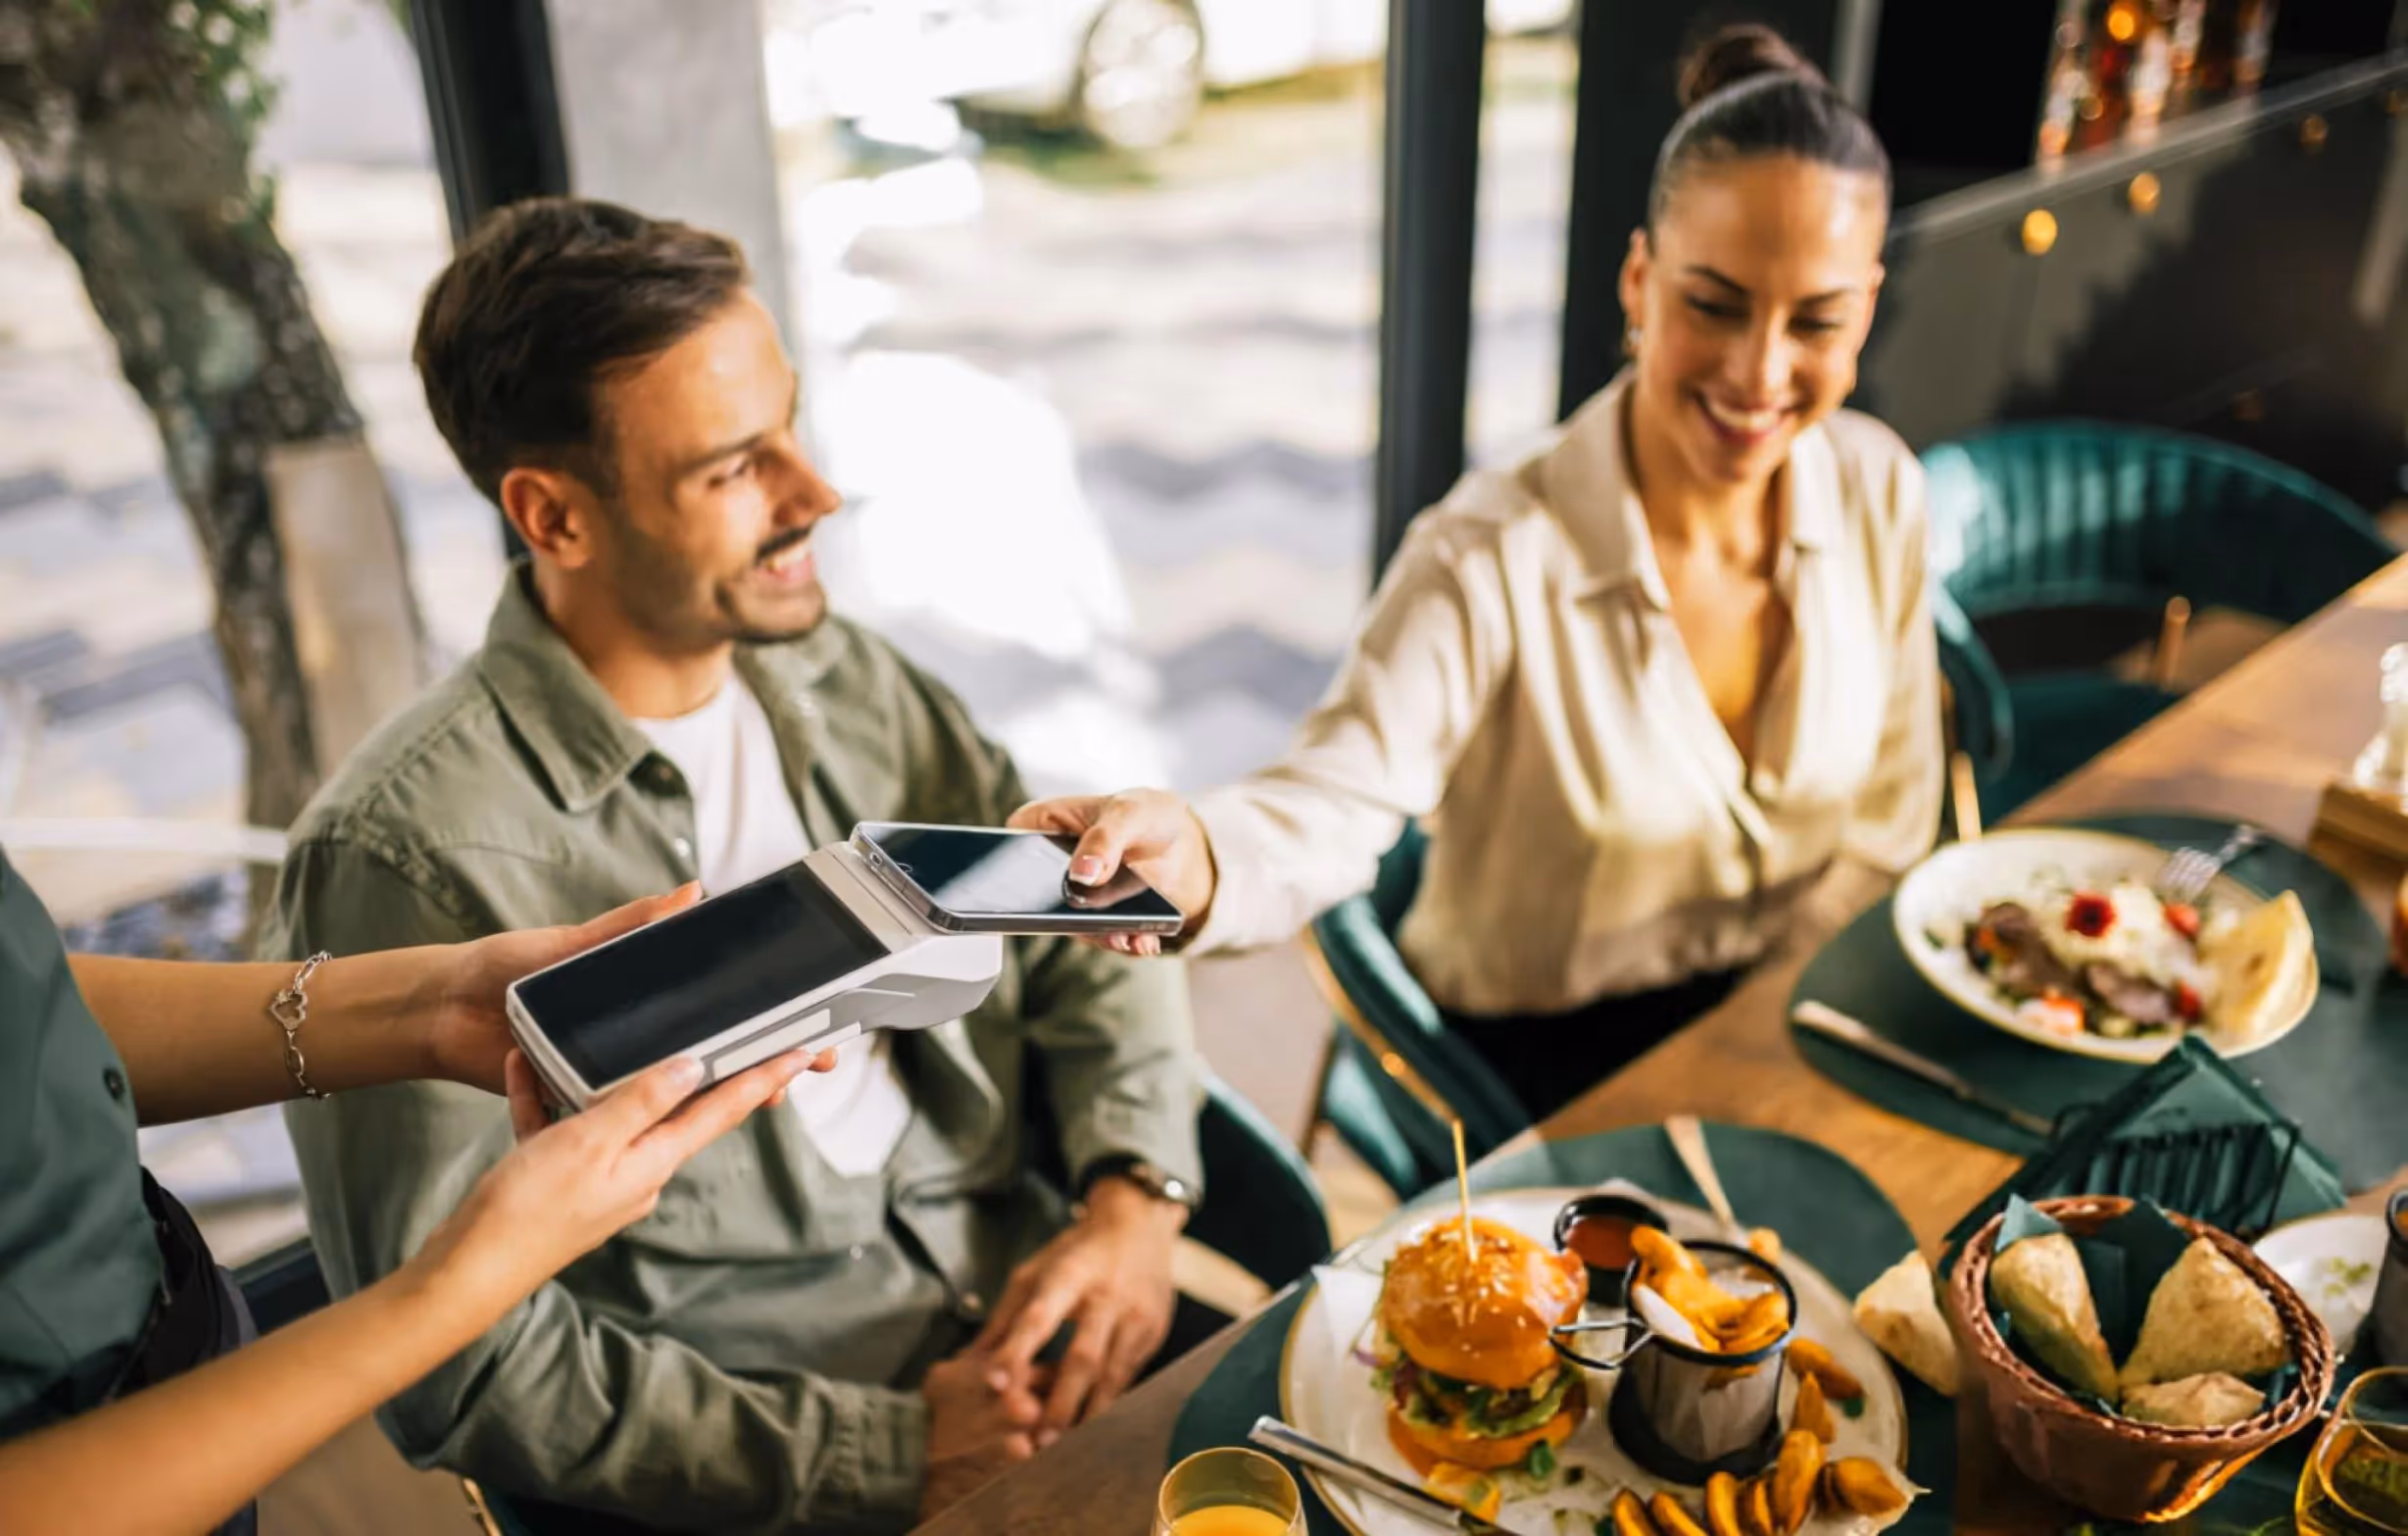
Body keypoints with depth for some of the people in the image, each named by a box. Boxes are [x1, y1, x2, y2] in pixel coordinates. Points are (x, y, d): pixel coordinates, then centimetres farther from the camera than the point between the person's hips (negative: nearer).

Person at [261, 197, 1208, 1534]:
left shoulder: (842, 682, 4)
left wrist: (1134, 1198, -9)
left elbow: (1080, 929, 8)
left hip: (1029, 1319, 5)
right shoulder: (406, 858, -15)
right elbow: (465, 1365, -14)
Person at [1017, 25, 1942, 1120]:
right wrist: (1194, 859, -57)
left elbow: (1886, 821, 2)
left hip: (1782, 1009, 5)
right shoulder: (1497, 563, -25)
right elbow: (1337, 795, -35)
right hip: (1540, 1054, -5)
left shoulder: (1879, 489, -7)